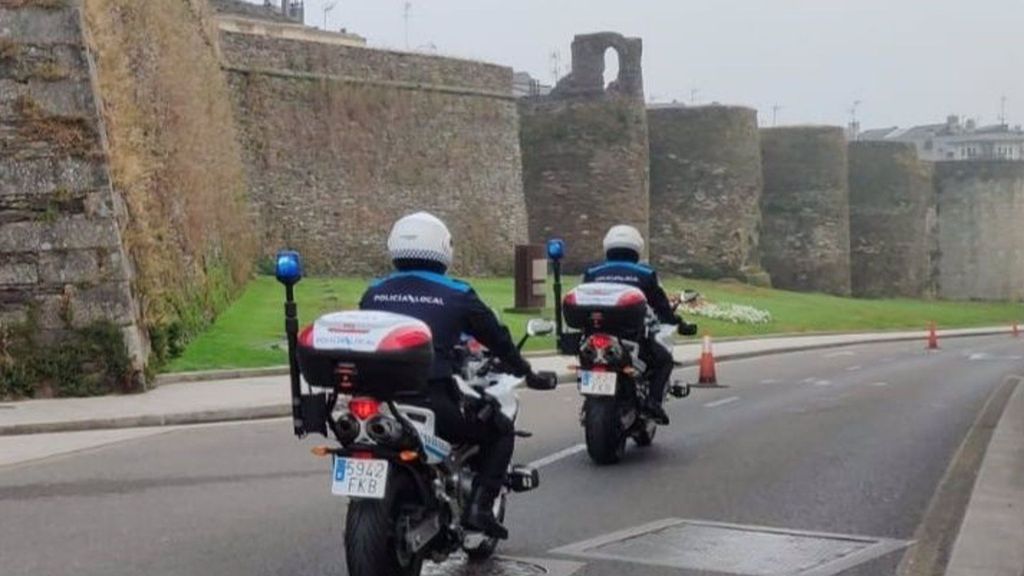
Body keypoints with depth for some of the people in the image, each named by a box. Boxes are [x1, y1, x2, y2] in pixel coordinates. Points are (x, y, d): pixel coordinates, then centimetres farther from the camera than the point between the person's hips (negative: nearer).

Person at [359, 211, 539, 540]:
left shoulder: (374, 293, 13)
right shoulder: (456, 295, 4)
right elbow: (497, 338, 15)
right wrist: (525, 371, 35)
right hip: (433, 402, -4)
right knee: (501, 431, 18)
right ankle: (479, 505, 3)